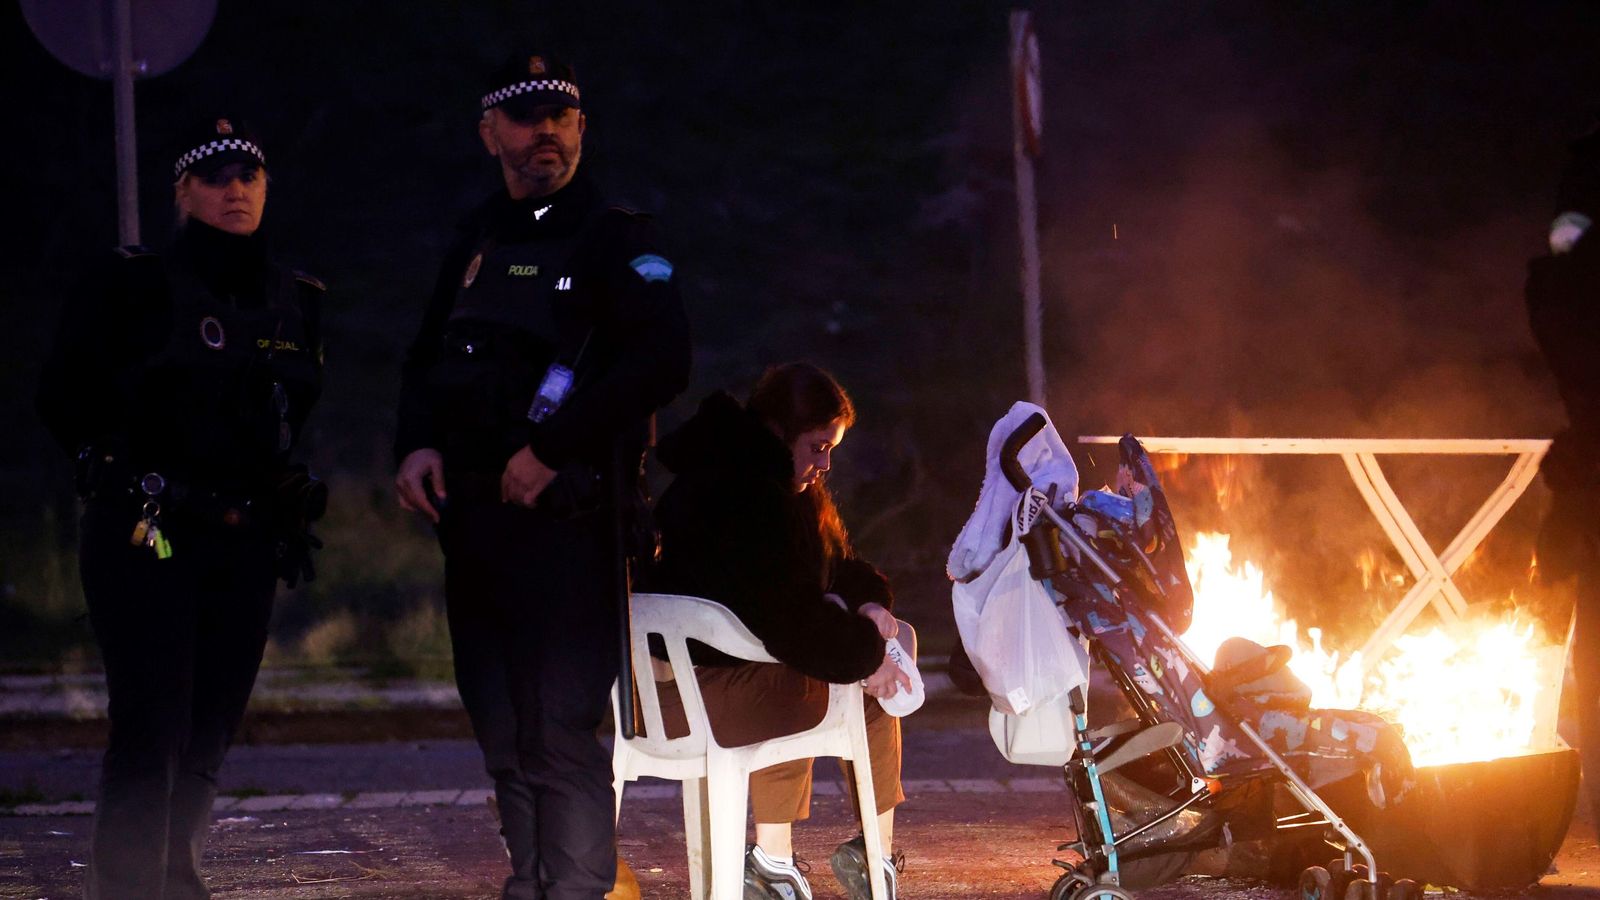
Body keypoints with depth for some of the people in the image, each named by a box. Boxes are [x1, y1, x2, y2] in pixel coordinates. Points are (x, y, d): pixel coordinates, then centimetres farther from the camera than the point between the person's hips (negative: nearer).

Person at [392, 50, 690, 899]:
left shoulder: (615, 238, -2)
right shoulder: (477, 241, 18)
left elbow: (659, 363, -14)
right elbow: (426, 360, 23)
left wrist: (553, 449, -17)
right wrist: (417, 446, 2)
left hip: (564, 511, -7)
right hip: (473, 512, 7)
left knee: (557, 729, -12)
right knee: (502, 732, 9)